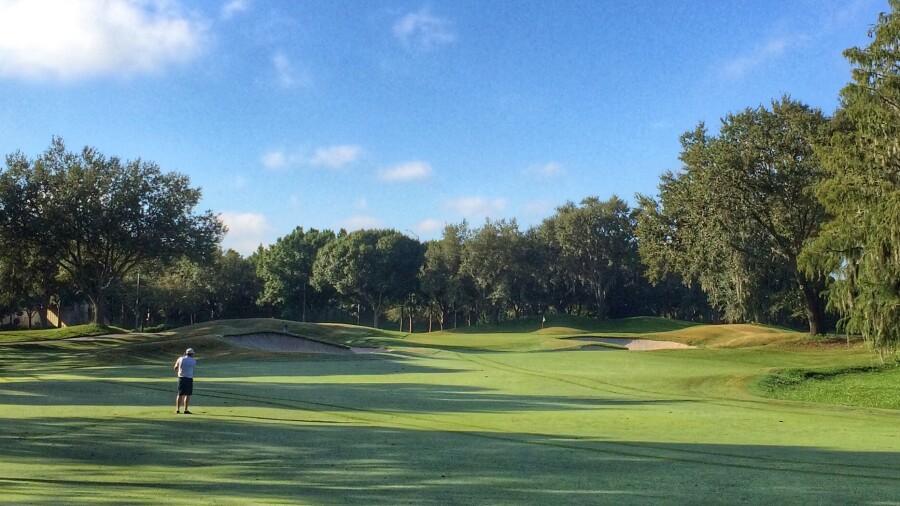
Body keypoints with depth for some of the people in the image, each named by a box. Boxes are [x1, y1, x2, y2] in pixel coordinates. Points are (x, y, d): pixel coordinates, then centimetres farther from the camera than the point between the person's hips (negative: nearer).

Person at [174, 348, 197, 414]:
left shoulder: (180, 359, 0)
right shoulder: (193, 360, -5)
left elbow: (175, 368, 10)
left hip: (181, 378, 2)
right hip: (189, 378, -2)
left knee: (180, 394, 8)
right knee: (188, 395, 4)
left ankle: (177, 409, 7)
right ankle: (186, 410, 2)